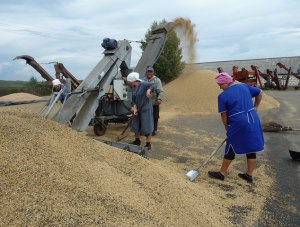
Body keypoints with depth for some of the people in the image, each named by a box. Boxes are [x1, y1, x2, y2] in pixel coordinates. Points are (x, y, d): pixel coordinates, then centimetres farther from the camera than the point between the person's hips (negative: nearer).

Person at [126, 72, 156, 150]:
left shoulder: (143, 84, -15)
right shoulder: (134, 88, 6)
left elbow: (153, 86, -28)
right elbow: (133, 100, 4)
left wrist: (149, 90, -48)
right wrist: (135, 108, -10)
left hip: (146, 109, -8)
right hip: (138, 109, 8)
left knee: (146, 126, -1)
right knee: (136, 125, 17)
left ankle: (148, 144, 11)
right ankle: (137, 141, 36)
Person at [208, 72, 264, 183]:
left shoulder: (222, 96, -8)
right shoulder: (245, 86, 8)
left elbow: (224, 115, -5)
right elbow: (260, 93, 20)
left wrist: (227, 129, 7)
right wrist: (255, 107, 27)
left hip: (238, 124, -6)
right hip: (253, 121, 6)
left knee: (231, 149, 6)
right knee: (251, 148, 13)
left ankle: (221, 173, 20)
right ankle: (249, 175, 26)